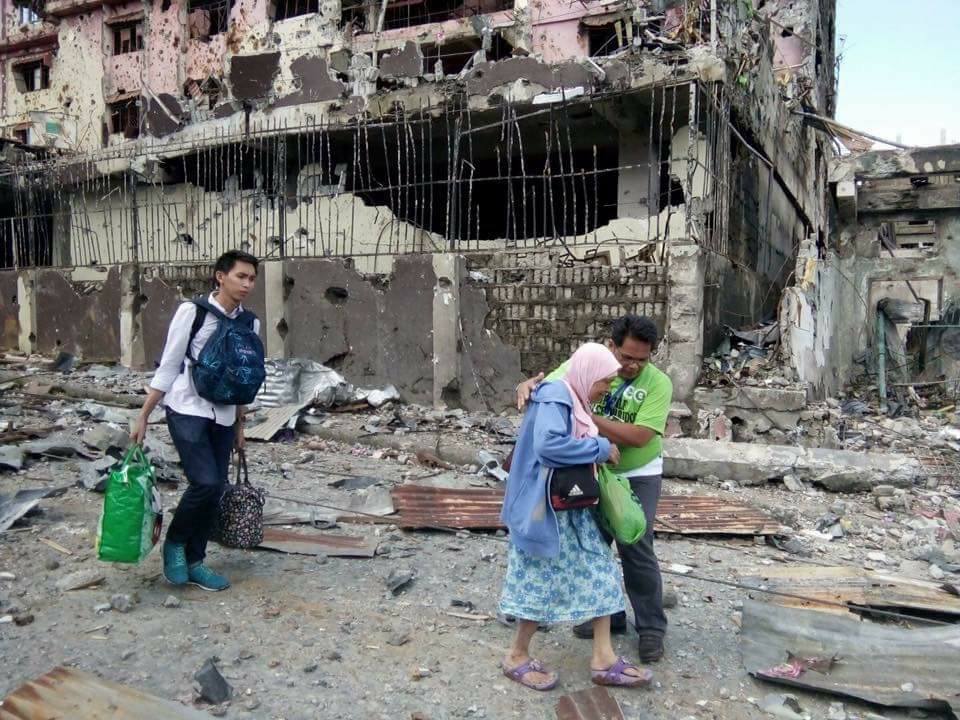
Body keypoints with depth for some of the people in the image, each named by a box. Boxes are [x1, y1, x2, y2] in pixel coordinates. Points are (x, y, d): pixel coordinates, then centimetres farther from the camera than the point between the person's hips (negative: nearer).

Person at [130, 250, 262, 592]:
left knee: (215, 490, 6)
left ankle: (194, 562, 23)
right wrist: (143, 416, -6)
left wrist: (240, 425, 16)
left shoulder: (250, 322, 4)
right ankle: (174, 542, 12)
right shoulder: (192, 311, -10)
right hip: (187, 411, -5)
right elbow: (168, 367, -6)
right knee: (206, 483, -16)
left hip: (223, 417, 5)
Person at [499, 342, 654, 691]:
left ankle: (603, 659, 17)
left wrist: (600, 451, 2)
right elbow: (547, 445, -33)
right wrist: (601, 448, -23)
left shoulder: (575, 401, 11)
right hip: (546, 507, -10)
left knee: (599, 573, 9)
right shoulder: (554, 396, -18)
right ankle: (517, 656, 22)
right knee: (545, 581, 3)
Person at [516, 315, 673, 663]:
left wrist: (588, 417, -33)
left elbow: (638, 436, -28)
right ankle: (607, 615, 31)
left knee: (637, 551, -2)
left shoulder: (658, 383, -19)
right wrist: (528, 385, -31)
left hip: (637, 477, -4)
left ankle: (651, 627, 16)